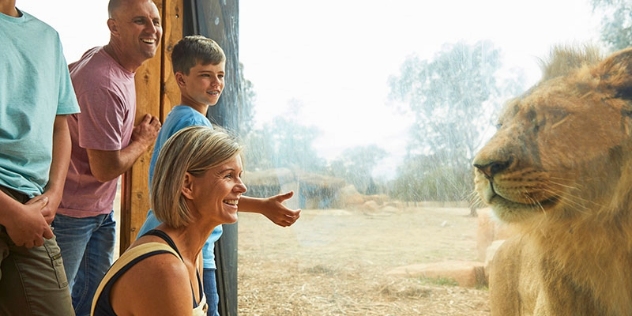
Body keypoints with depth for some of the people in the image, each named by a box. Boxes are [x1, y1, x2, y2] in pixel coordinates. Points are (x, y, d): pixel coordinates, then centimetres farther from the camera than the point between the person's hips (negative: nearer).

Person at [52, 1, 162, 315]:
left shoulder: (99, 56, 2)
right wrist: (144, 140, -7)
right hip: (71, 214, -9)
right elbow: (106, 168, -25)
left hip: (102, 208, 9)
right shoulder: (103, 84, -28)